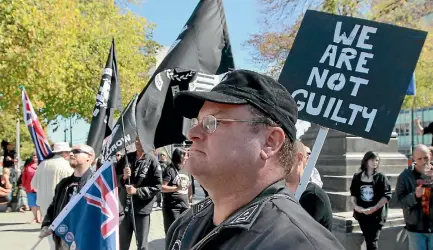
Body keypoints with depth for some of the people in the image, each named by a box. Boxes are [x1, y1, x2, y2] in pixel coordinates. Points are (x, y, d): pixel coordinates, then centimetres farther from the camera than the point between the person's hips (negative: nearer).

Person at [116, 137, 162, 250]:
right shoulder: (127, 158, 4)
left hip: (142, 209, -4)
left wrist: (137, 191, -17)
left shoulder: (152, 161, -8)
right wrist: (123, 177, -14)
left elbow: (157, 187, -10)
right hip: (124, 208, 4)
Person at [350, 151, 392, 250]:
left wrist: (374, 208, -17)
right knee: (367, 241, 12)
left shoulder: (381, 177, -4)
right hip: (362, 214, 4)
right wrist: (355, 205, -9)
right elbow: (353, 193, 9)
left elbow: (387, 195, -9)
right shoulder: (357, 177, 6)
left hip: (376, 215, -4)